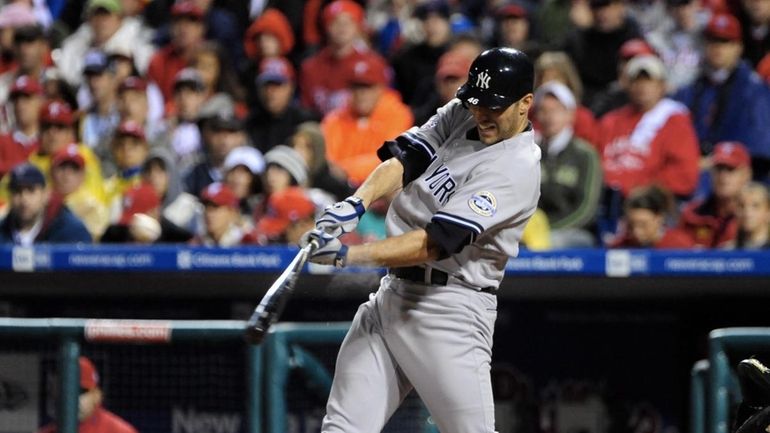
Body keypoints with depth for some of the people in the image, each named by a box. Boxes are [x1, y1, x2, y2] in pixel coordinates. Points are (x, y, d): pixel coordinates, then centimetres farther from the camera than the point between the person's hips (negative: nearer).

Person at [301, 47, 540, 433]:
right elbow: (405, 156, 0)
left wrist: (349, 254, -31)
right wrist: (356, 204, -21)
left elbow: (436, 242, -24)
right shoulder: (461, 114, 9)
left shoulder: (518, 167, -17)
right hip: (392, 295, 8)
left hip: (450, 312, -8)